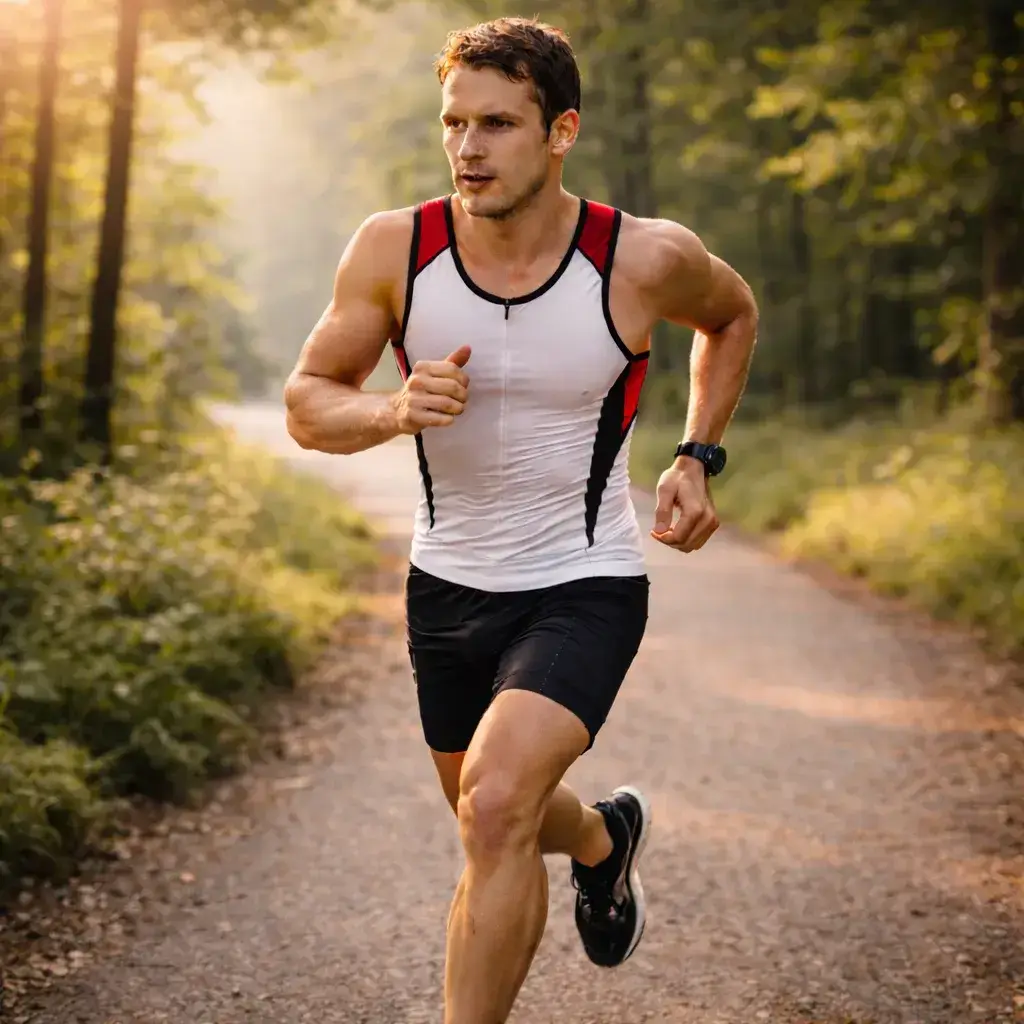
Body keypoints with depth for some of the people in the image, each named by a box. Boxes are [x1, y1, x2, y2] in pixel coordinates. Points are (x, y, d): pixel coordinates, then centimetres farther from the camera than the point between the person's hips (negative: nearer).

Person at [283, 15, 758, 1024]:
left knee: (497, 806, -26)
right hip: (447, 585, 4)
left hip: (586, 588, -4)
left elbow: (732, 314, 7)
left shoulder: (646, 259, -17)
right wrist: (393, 411, -27)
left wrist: (697, 459, -2)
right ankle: (603, 838, 58)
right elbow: (307, 404, -6)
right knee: (491, 816, 24)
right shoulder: (393, 250, -15)